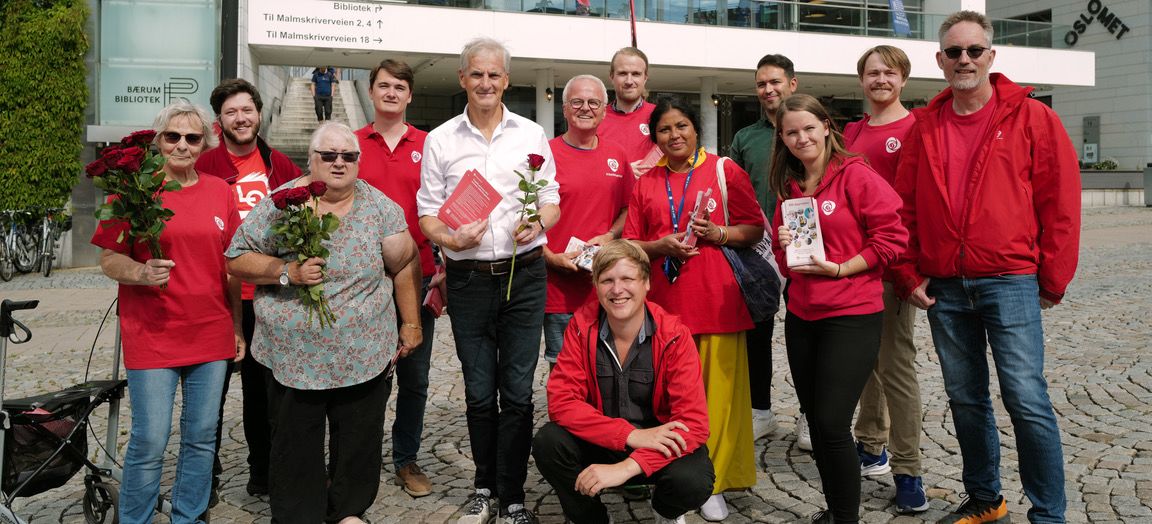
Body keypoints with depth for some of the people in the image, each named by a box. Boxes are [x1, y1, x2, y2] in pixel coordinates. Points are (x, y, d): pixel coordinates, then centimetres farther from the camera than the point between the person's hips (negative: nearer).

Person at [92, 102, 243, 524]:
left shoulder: (220, 191, 7)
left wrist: (238, 325, 12)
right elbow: (109, 259, -3)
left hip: (211, 335, 4)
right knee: (149, 442, 0)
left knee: (202, 437, 11)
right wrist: (142, 273, -24)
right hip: (152, 338, -3)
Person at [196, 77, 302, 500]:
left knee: (262, 386, 15)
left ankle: (263, 468, 30)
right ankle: (206, 474, 24)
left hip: (267, 296, 3)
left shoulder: (280, 166, 5)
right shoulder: (203, 167, -5)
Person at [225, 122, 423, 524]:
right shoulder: (280, 204, -4)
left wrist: (411, 323, 3)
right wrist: (287, 272, -18)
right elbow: (236, 259, -2)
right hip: (296, 354, -1)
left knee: (359, 442, 13)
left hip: (366, 353, 2)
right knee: (296, 446, 9)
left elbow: (404, 265, 4)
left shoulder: (379, 206, 0)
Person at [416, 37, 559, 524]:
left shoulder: (532, 134, 7)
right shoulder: (440, 140, 5)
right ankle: (484, 485, 29)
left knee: (518, 391, 2)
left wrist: (537, 224, -13)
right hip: (468, 278, 1)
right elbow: (427, 213, 5)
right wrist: (451, 239, -15)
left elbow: (552, 202, 9)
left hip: (524, 275, 0)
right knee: (479, 391, 10)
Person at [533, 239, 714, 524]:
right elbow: (561, 401, -17)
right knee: (548, 443, -26)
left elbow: (693, 422, -22)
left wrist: (627, 467, -34)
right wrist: (631, 435, -29)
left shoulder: (674, 335, -17)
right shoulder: (582, 326, -11)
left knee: (693, 482, -32)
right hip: (601, 443, 2)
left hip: (660, 444, -1)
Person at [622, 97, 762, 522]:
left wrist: (717, 233, -12)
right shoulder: (646, 183, 14)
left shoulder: (725, 171, 6)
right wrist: (661, 246, -7)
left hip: (715, 299, -2)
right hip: (663, 301, 3)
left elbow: (755, 229, 5)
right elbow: (631, 244, 12)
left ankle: (714, 483, 10)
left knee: (717, 389, -2)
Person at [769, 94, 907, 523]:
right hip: (801, 316, 7)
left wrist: (838, 269, -14)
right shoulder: (788, 187, 11)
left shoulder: (856, 176, -8)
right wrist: (785, 248, -3)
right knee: (815, 421, 12)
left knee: (831, 424, -9)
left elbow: (890, 238, -11)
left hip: (852, 315, -6)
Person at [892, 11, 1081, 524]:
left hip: (1009, 283, -4)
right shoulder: (925, 126, 8)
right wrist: (909, 275, 3)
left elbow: (1060, 202, -3)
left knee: (1027, 400, -4)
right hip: (944, 289, 4)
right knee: (965, 399, 12)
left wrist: (1053, 279, -3)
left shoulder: (1031, 117, -2)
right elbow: (906, 207, 9)